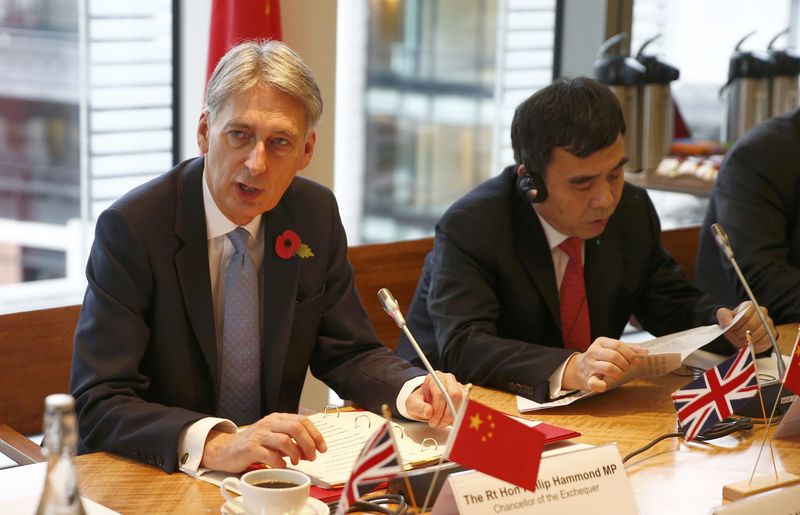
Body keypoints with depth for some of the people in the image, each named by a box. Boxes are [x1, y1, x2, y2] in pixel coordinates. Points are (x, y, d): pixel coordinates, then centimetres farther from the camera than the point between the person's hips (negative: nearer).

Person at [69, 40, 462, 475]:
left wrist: (413, 391, -11)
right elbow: (98, 405, -21)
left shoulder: (316, 215, 0)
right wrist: (213, 444, -37)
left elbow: (347, 353, 10)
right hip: (153, 475, -3)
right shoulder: (132, 227, -15)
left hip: (273, 467, 3)